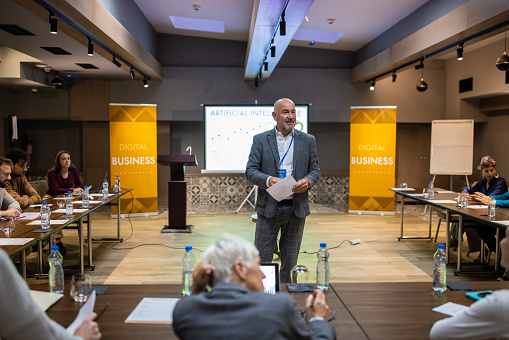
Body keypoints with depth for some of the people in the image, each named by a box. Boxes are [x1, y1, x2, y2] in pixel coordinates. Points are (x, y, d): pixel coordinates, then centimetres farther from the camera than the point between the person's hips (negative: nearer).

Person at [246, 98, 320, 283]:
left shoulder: (308, 140, 8)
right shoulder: (260, 140, 3)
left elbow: (315, 169, 9)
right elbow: (250, 170, -1)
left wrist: (308, 181, -13)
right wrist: (268, 180, -20)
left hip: (296, 207, 2)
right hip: (269, 207, -1)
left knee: (290, 260, 13)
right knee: (262, 258, 4)